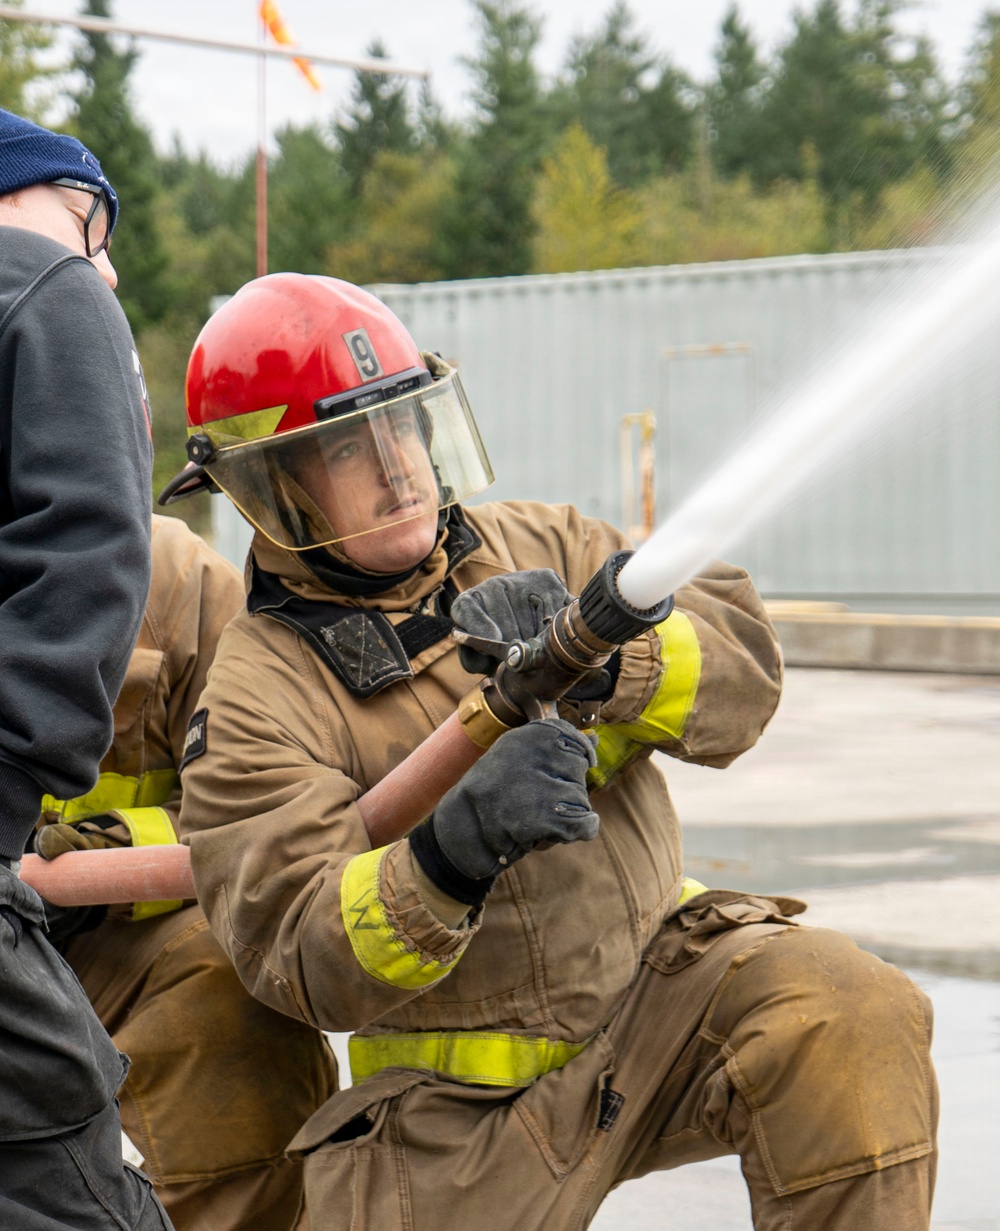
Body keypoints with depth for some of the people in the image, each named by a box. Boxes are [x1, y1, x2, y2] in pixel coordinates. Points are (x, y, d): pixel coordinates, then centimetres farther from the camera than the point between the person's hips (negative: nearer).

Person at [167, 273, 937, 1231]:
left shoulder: (537, 549, 4)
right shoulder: (258, 700, -9)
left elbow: (740, 662, -6)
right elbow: (305, 960, -20)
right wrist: (450, 853, -39)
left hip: (657, 978, 2)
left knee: (845, 1017, -26)